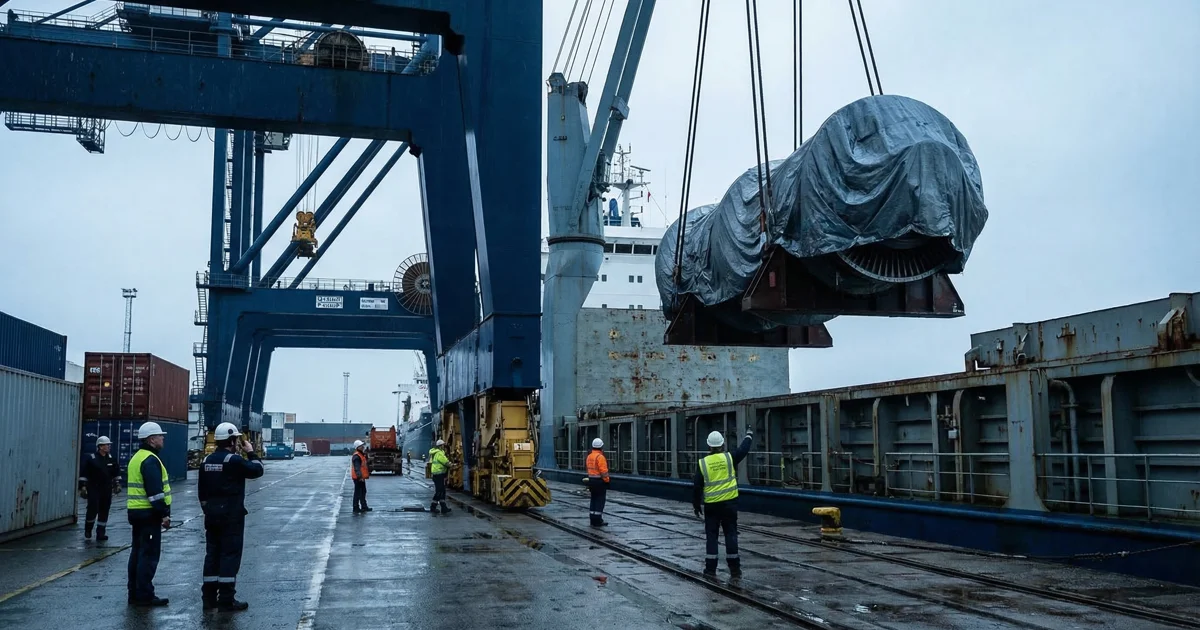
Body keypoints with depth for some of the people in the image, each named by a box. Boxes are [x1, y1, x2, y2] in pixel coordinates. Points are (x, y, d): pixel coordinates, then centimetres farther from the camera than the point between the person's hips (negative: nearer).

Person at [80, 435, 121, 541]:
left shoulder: (111, 459, 11)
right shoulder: (90, 458, -4)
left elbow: (117, 473, 21)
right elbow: (83, 474, -4)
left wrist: (117, 484, 15)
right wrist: (83, 487, -9)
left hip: (107, 490, 5)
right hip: (93, 489, -5)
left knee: (104, 512, 4)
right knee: (93, 509, -8)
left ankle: (100, 533, 9)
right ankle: (87, 530, 16)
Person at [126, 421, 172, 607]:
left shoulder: (137, 457, 17)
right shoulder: (150, 460, -16)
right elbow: (155, 491, -22)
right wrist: (164, 514, -20)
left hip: (135, 511, 11)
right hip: (149, 513, -11)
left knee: (138, 552, 16)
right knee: (149, 554, -6)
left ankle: (134, 592, 22)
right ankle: (144, 595, -4)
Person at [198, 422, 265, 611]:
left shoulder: (207, 461, 11)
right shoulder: (234, 460, -14)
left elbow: (201, 489, 16)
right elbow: (257, 470, -8)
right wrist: (251, 452, 4)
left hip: (212, 514, 8)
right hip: (231, 514, -8)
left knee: (212, 554, 12)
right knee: (230, 555, -4)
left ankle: (209, 597, 16)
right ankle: (226, 600, -5)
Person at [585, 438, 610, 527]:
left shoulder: (589, 456, 9)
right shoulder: (600, 457, -17)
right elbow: (604, 471, -20)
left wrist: (590, 479, 17)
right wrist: (606, 480, -12)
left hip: (591, 480, 8)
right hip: (600, 481, -8)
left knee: (594, 500, 13)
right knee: (600, 501, -3)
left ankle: (593, 520, 17)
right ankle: (598, 521, -2)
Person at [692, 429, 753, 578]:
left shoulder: (703, 463, -3)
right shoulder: (729, 458, -5)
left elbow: (696, 486, 0)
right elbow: (743, 450, 12)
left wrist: (696, 505, 12)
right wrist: (748, 437, 30)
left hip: (711, 505, 0)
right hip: (729, 503, 0)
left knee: (711, 535, 7)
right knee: (731, 534, 7)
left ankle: (710, 568, 6)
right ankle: (735, 569, 10)